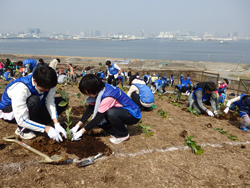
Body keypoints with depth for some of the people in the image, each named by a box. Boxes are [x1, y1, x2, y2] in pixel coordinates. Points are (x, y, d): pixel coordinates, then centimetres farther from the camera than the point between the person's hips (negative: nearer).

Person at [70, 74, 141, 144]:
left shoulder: (108, 97, -32)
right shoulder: (100, 89, -8)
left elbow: (98, 117, -25)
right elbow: (90, 108, -3)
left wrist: (81, 131, -17)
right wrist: (78, 125, -9)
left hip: (133, 115, -7)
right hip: (120, 110, 8)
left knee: (111, 113, -35)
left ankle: (123, 135, -9)